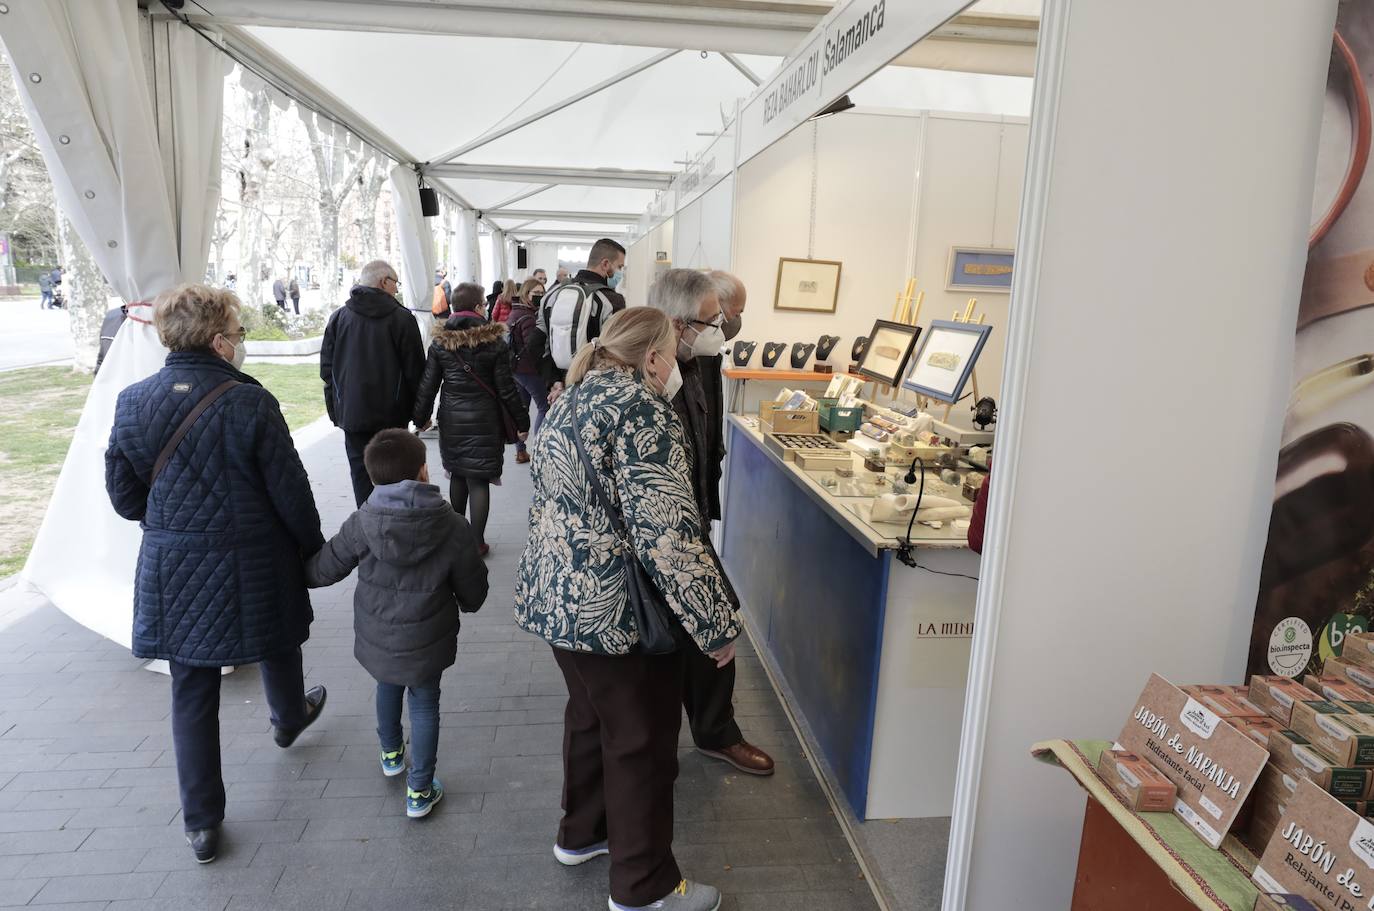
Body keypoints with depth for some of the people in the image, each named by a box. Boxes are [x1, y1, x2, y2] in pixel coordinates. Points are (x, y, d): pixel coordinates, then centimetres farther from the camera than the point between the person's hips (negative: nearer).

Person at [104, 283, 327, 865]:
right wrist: (313, 546, 3)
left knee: (192, 692, 12)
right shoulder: (249, 403, -18)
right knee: (278, 647, 27)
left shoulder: (134, 403, -5)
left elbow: (124, 496, 3)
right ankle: (289, 720, 56)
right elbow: (290, 492, -13)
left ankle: (201, 823, 21)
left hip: (172, 570, 3)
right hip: (252, 565, -3)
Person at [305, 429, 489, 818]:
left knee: (389, 685, 30)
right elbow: (473, 595, -8)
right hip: (426, 644, -3)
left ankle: (391, 753, 52)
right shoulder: (454, 529, -18)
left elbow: (324, 569, -2)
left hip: (377, 639, 3)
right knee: (424, 703, 16)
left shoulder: (362, 524, -14)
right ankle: (420, 791, 23)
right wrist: (465, 603, 16)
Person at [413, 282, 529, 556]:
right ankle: (476, 542, 7)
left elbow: (428, 384, 2)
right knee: (479, 480, 2)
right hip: (484, 420, -3)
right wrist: (521, 422, 2)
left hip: (451, 420, 4)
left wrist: (421, 417, 14)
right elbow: (506, 388, -7)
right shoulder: (494, 342, -9)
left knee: (457, 475, 19)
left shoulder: (440, 341, 0)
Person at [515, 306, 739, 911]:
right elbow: (668, 533, -25)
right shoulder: (642, 409, -19)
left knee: (589, 716, 25)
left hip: (558, 597, 9)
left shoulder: (573, 399, 9)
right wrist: (717, 624, -19)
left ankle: (582, 832, 45)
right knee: (642, 743, 8)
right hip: (617, 609, -9)